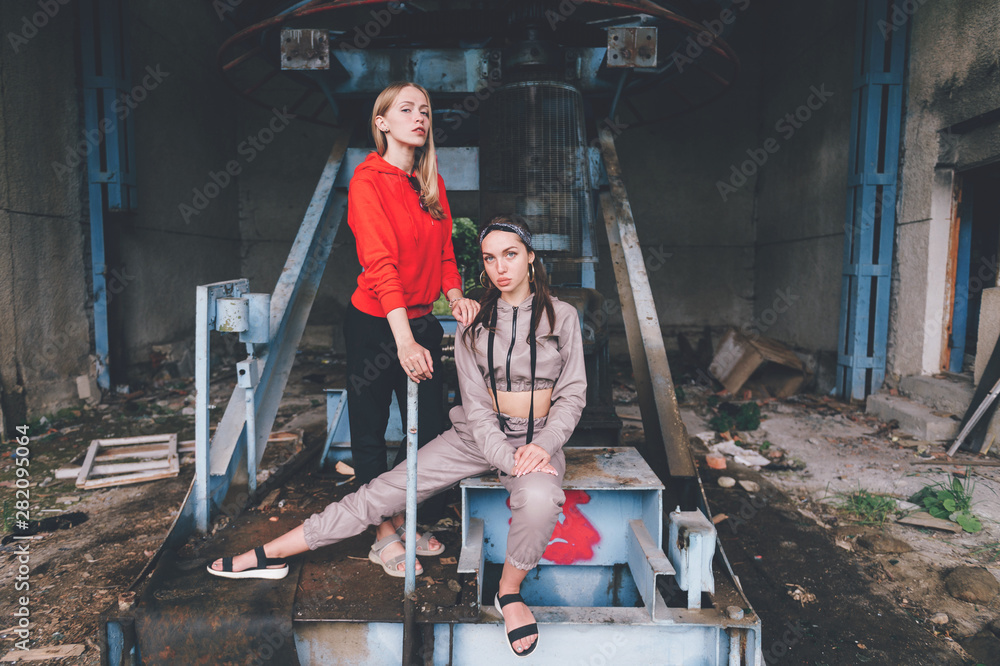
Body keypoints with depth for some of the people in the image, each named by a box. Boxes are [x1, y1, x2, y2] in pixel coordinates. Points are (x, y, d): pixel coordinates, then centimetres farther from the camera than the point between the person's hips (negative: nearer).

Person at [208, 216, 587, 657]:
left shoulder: (562, 316, -1)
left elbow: (572, 394, -1)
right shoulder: (474, 325, 1)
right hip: (479, 435, 2)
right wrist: (507, 457, -20)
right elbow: (476, 406, -4)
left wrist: (543, 447, -17)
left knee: (538, 498, -37)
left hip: (539, 438, -2)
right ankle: (269, 555, 6)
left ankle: (510, 592, -7)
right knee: (386, 490, -6)